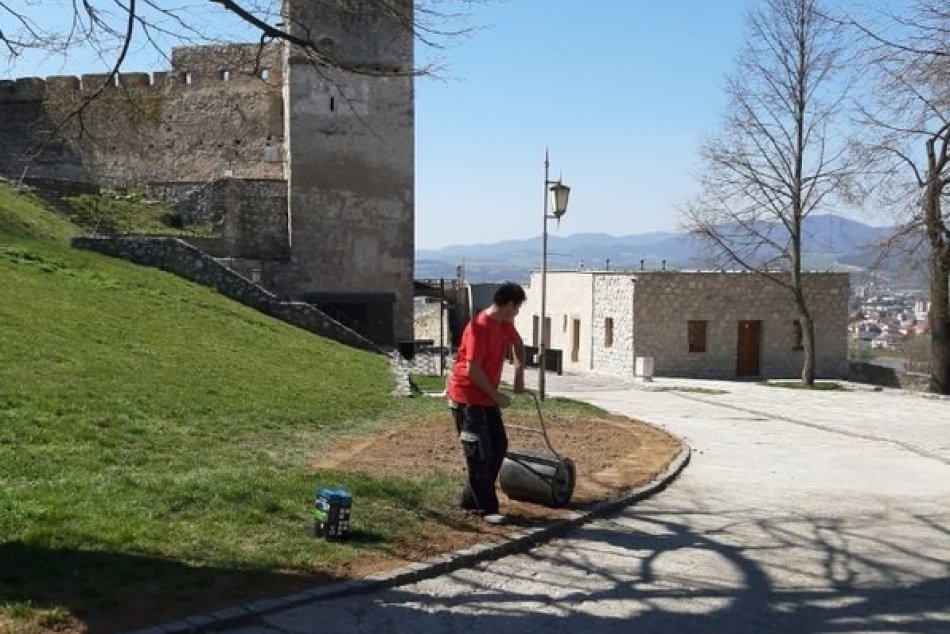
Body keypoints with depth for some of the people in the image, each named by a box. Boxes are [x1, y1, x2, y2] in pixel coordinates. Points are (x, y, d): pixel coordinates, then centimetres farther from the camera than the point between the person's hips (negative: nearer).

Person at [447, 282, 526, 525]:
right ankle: (485, 508, 6)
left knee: (499, 446, 10)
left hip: (487, 397, 9)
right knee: (479, 454, -4)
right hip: (467, 398, -9)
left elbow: (518, 344, 24)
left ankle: (470, 498, 21)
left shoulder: (505, 324, 3)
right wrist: (497, 396, -18)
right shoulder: (480, 327, -24)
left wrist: (519, 375, 15)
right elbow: (472, 369, -26)